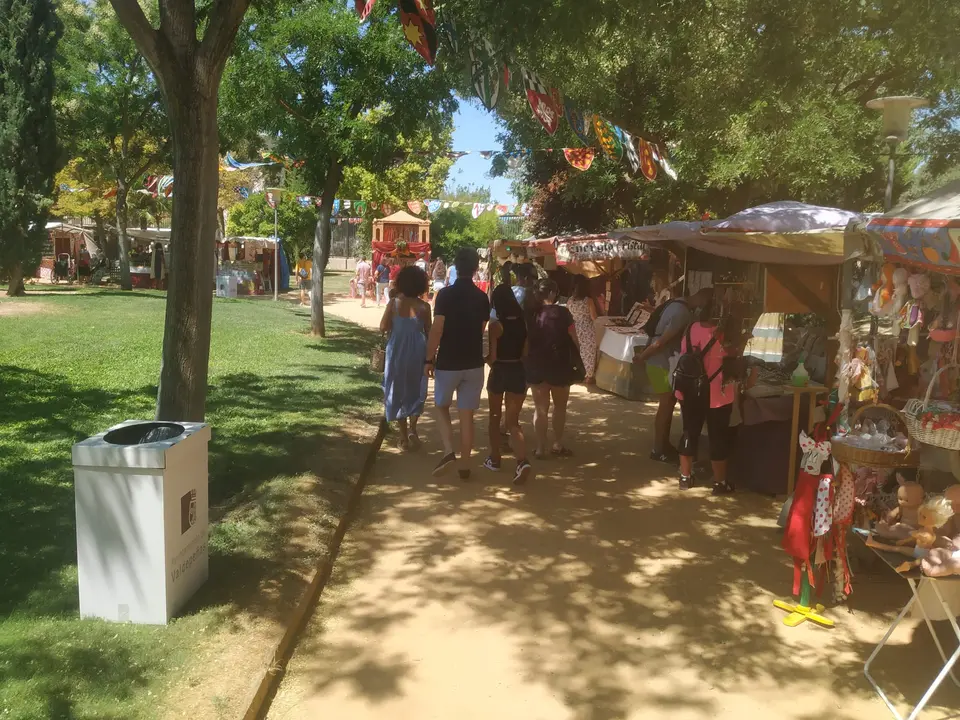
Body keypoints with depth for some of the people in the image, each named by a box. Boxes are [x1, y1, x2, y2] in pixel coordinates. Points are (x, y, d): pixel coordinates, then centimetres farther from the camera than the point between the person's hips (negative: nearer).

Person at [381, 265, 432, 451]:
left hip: (397, 351, 0)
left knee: (398, 391, 11)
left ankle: (404, 436, 14)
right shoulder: (424, 307, -6)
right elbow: (428, 332, 0)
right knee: (415, 391, 17)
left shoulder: (394, 303, -7)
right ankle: (412, 429, 0)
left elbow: (383, 328, -6)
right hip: (417, 352, 0)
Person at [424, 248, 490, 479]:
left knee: (442, 408, 17)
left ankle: (448, 452, -1)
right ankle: (464, 466, 13)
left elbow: (437, 330, -14)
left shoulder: (446, 294, -12)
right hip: (474, 364, 3)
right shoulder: (482, 297, 1)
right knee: (467, 415, 9)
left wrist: (430, 359, -5)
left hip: (447, 363, -3)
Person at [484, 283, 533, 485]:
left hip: (499, 372, -3)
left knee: (495, 418, 18)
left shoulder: (496, 325, -13)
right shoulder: (524, 323, 1)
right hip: (518, 372, 3)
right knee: (512, 421, 6)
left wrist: (487, 361, 7)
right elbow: (526, 352, 5)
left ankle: (495, 459, 29)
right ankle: (522, 461, -16)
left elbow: (492, 356, -13)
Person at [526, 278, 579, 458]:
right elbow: (573, 340, -8)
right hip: (559, 366, -2)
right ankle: (557, 445, 22)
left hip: (536, 366, 2)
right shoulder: (562, 313, -10)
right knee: (560, 407, 17)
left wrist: (527, 361, 10)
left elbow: (525, 339, 0)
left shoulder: (530, 313, -3)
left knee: (540, 408, 9)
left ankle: (540, 448, 9)